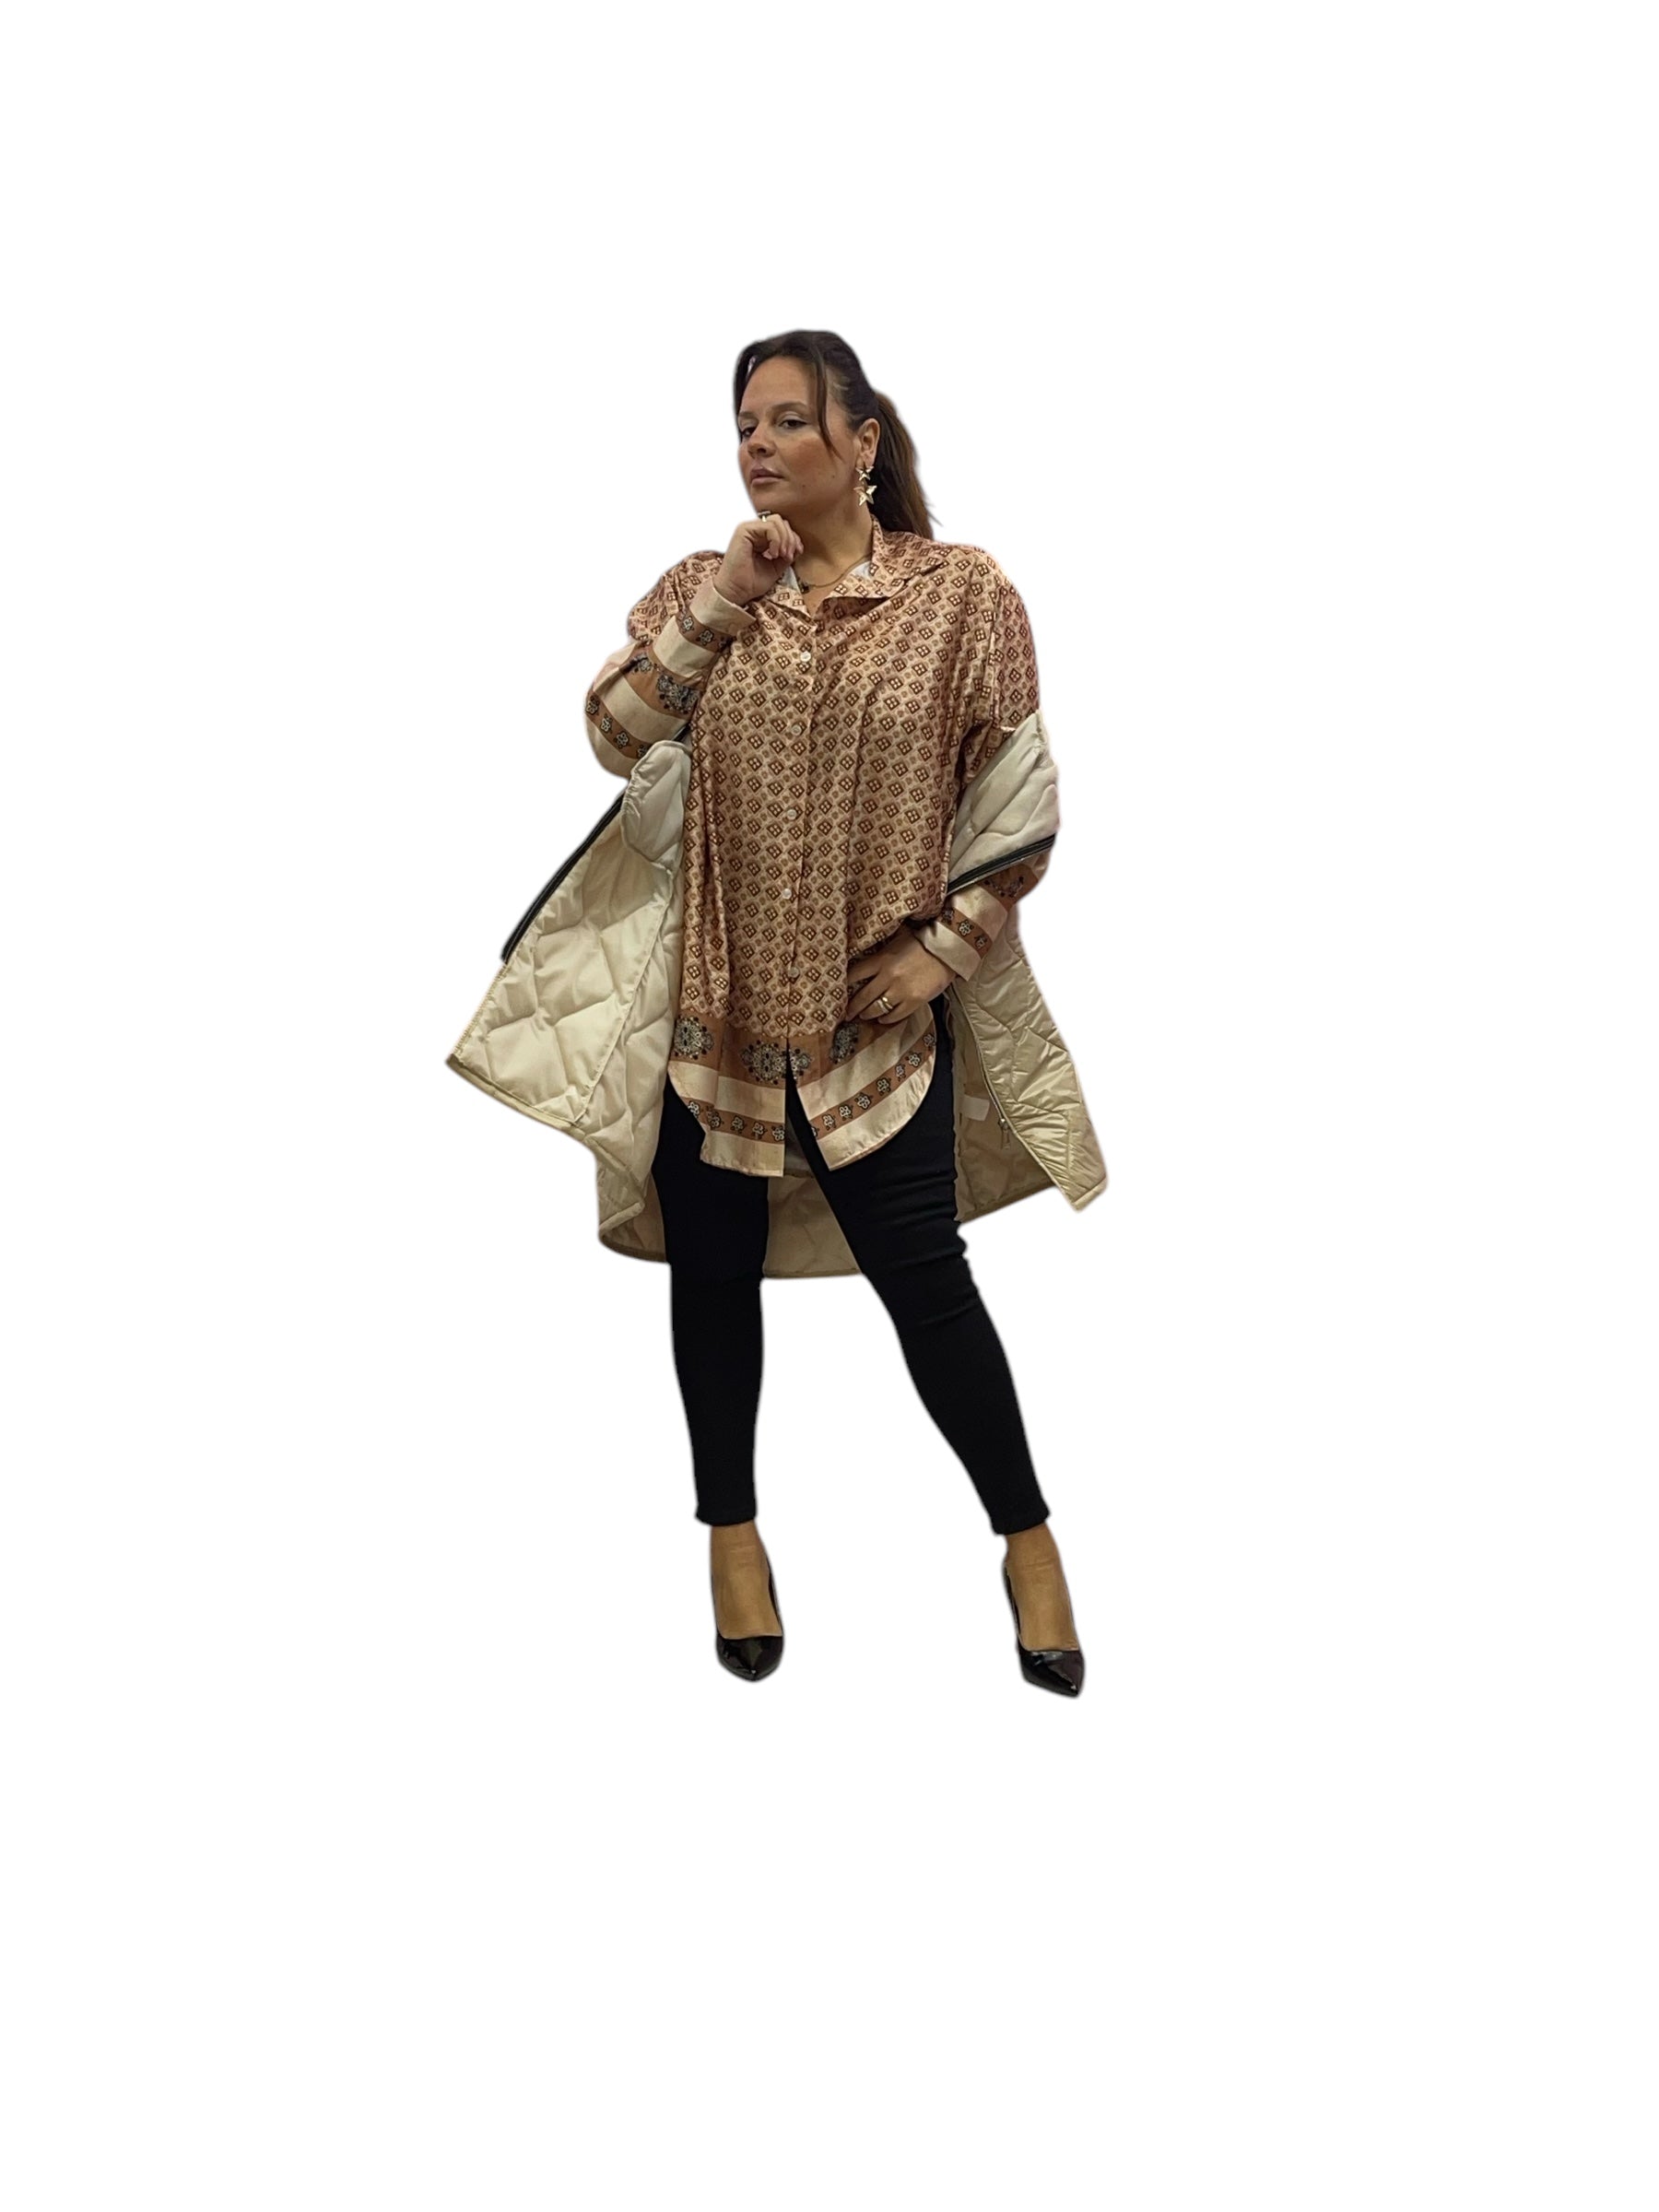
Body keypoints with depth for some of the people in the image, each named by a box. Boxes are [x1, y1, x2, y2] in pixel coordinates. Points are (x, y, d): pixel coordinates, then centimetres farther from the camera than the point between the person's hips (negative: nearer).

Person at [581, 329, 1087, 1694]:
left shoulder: (963, 593, -3)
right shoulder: (703, 587, 5)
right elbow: (615, 738, -7)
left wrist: (943, 948, -6)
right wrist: (721, 601, -13)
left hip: (872, 1007, -3)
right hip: (710, 994, 3)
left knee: (920, 1269, -2)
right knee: (714, 1265, 11)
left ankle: (1027, 1535, 16)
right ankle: (732, 1526, 29)